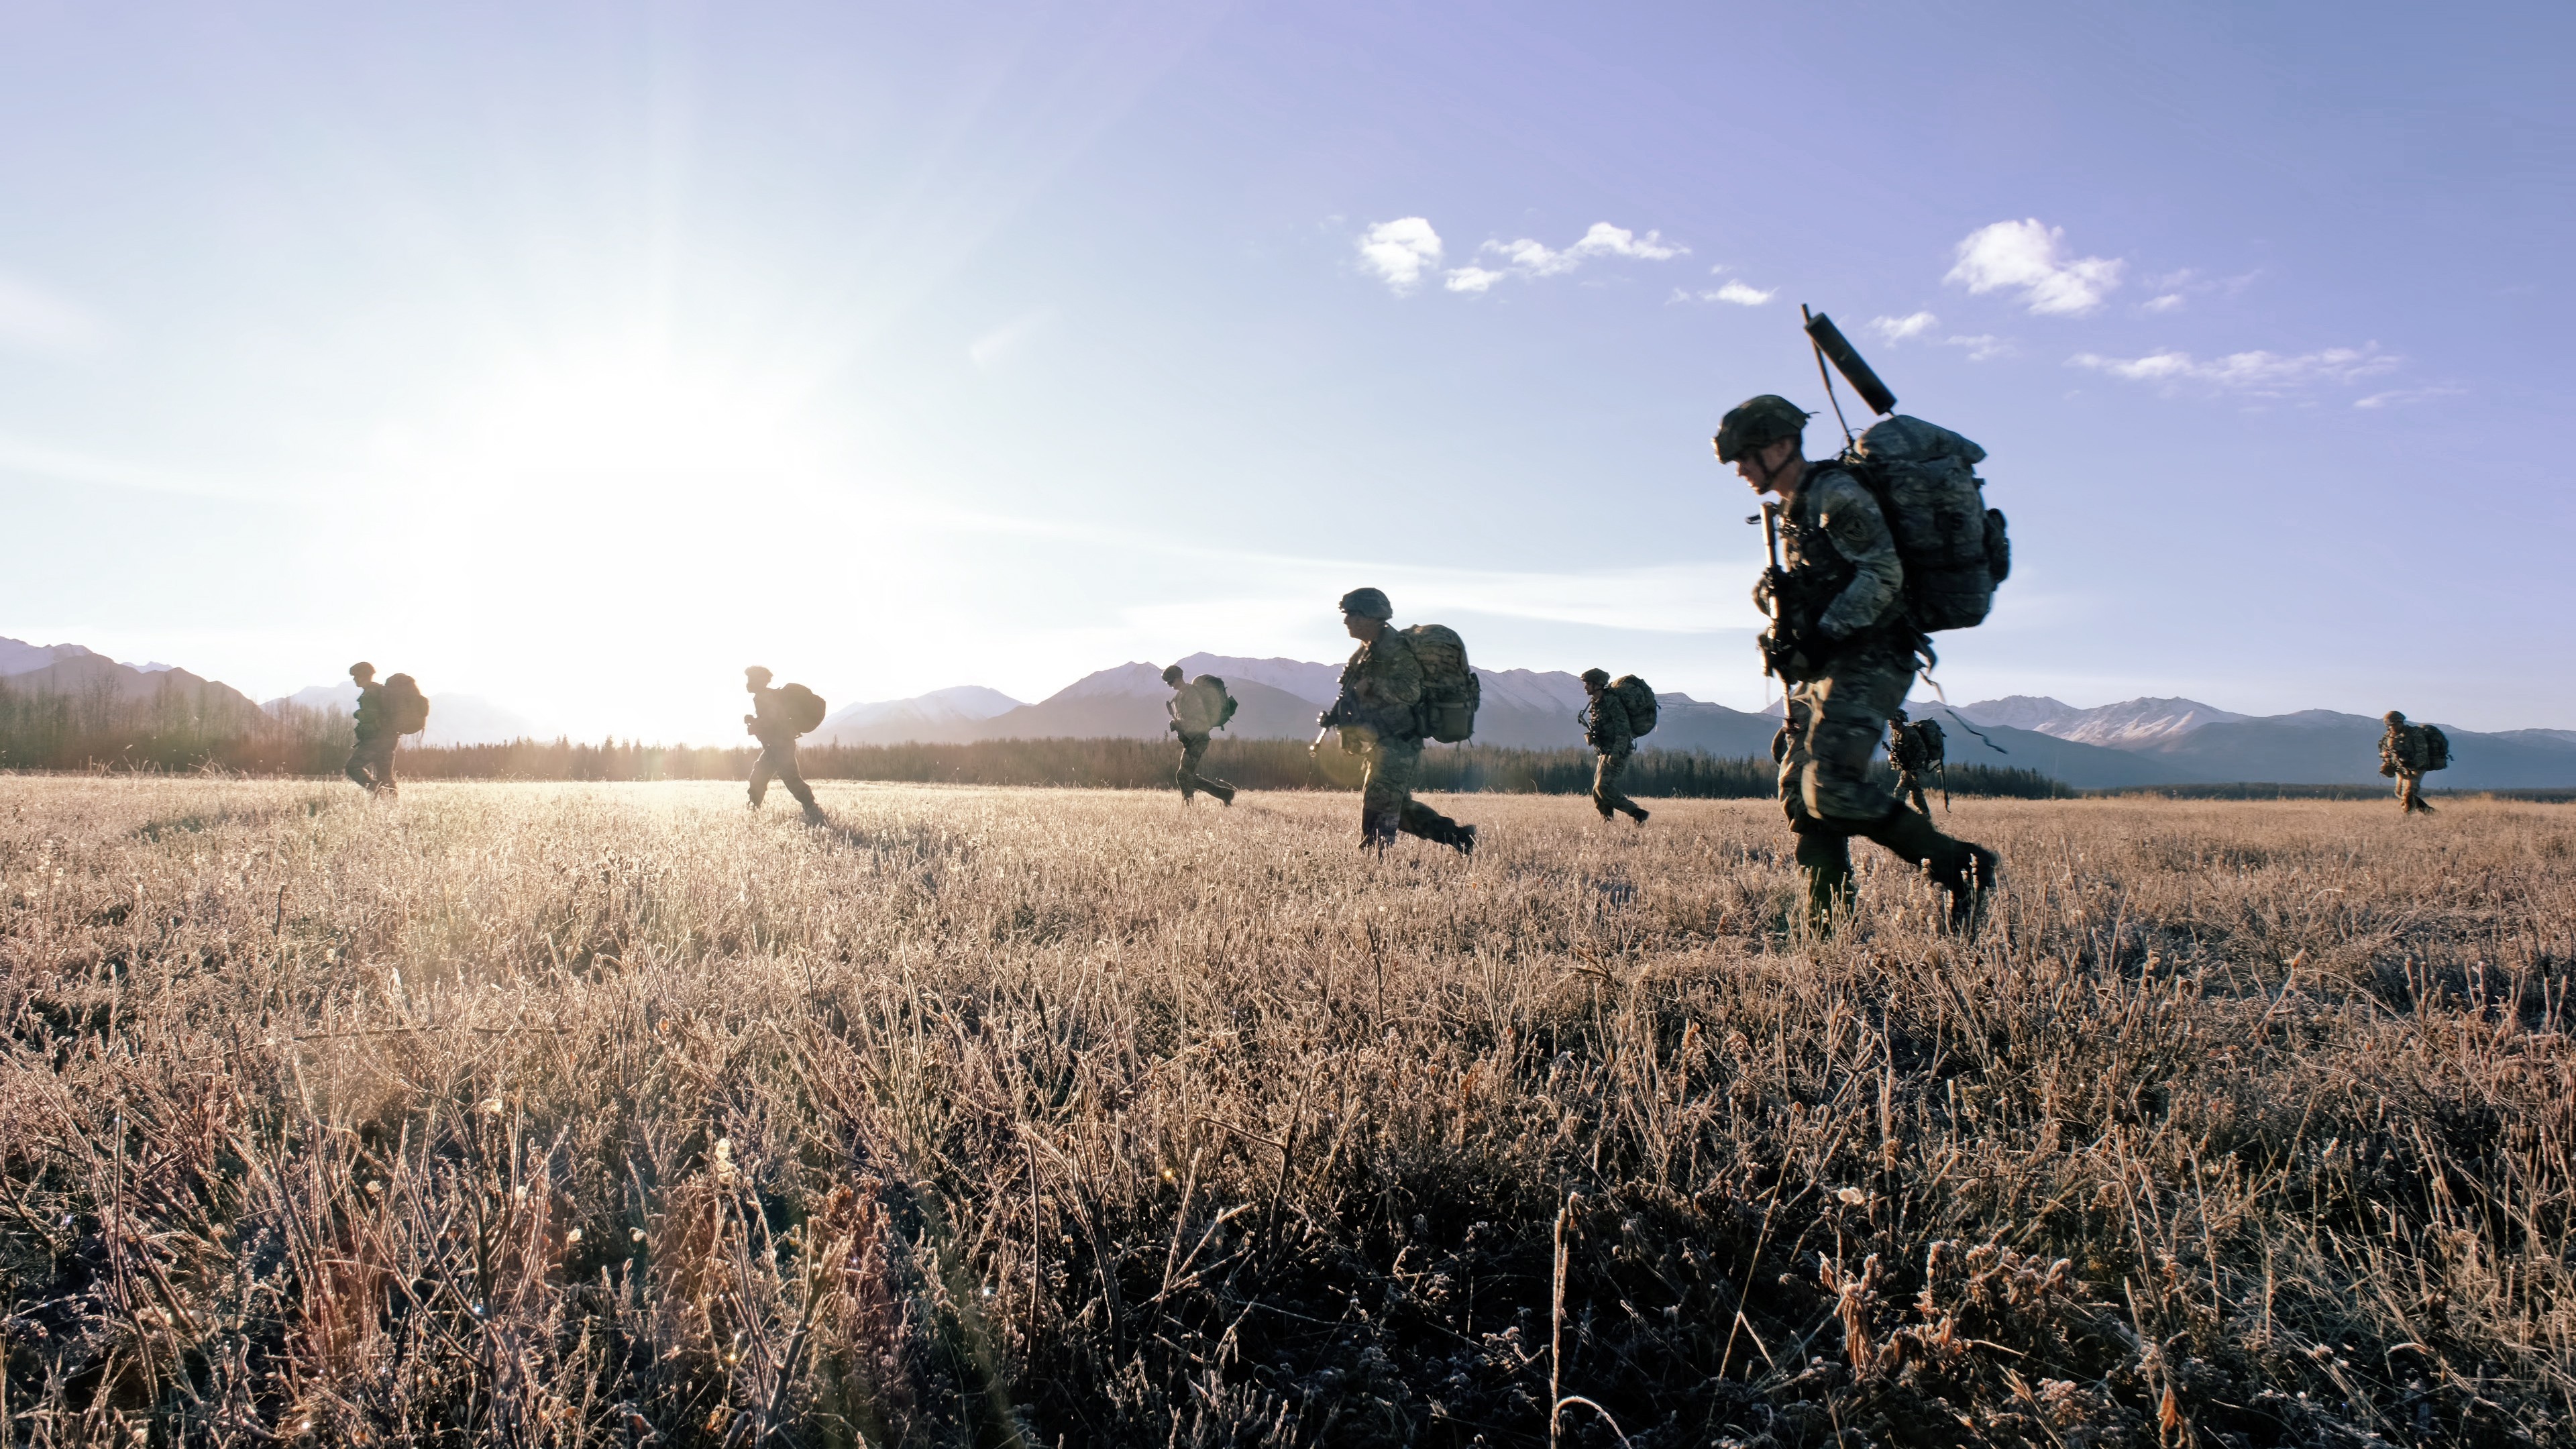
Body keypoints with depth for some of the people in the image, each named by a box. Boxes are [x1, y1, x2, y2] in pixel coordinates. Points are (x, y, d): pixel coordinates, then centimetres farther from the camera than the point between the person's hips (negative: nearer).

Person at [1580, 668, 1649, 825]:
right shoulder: (1596, 703, 13)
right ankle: (1606, 823, 16)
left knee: (1604, 789, -17)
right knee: (1598, 793, 8)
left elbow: (1623, 730, -21)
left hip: (1616, 753, -10)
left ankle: (1638, 814, -13)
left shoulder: (1612, 702, -15)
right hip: (1605, 753, 10)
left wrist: (1616, 753, -28)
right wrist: (1590, 736, 3)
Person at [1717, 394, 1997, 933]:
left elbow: (1883, 574, -20)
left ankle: (1961, 866, -9)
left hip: (1865, 664, -10)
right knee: (1799, 794, 5)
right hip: (1827, 669, 10)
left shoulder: (1836, 493, -10)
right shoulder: (1795, 509, 19)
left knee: (1832, 788, -21)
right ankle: (1828, 932, 8)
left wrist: (1822, 634, -23)